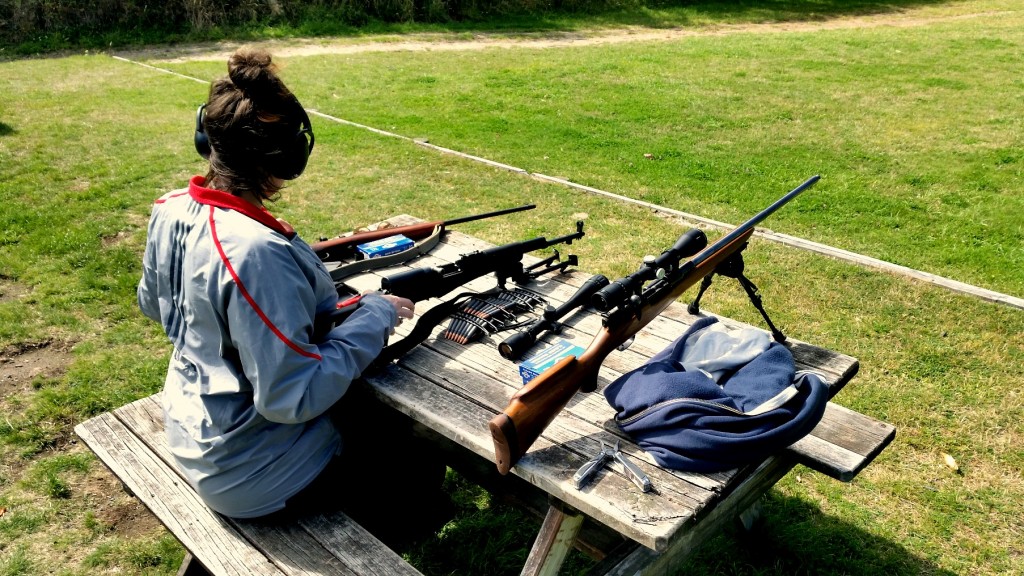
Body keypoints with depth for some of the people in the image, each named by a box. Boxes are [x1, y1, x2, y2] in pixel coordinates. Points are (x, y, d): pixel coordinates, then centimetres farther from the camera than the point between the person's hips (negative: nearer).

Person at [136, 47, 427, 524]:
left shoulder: (171, 211, -8)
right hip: (248, 472, -8)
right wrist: (375, 318, -23)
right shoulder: (256, 253, -35)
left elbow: (153, 303, 12)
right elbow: (293, 396, -32)